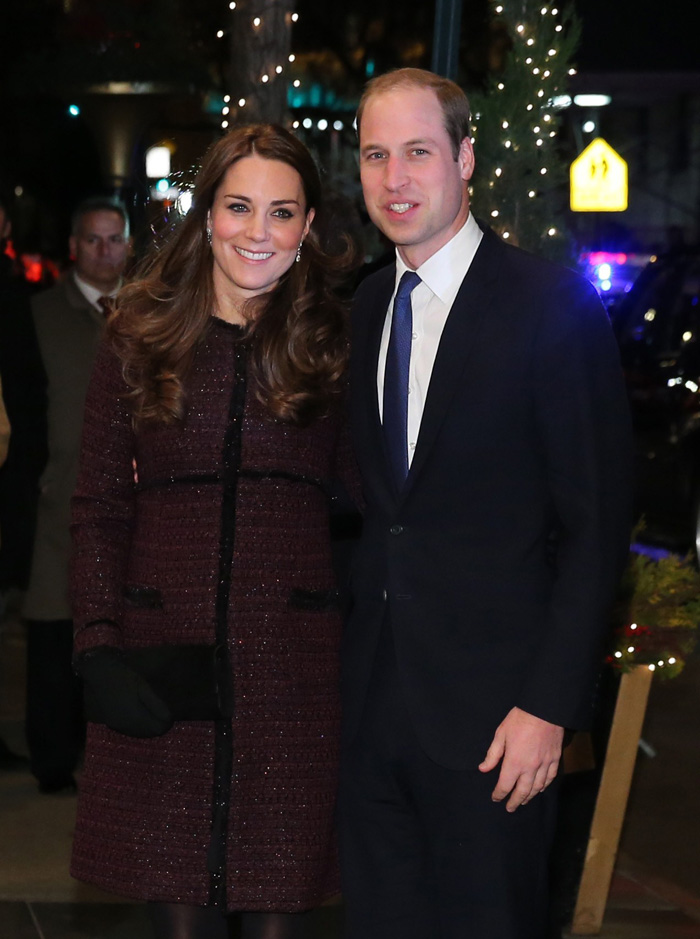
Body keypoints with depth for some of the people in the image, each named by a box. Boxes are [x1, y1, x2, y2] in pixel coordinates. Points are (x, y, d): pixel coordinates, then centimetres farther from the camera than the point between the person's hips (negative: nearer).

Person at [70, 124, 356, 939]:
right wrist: (100, 648, -6)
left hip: (293, 662, 0)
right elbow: (98, 507, 6)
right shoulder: (142, 338, 6)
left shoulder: (333, 346, 6)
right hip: (161, 661, 0)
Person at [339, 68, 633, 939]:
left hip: (490, 704, -6)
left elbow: (596, 524, -11)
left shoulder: (553, 305, -10)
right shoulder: (370, 305, 11)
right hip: (373, 694, 6)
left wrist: (550, 705, -16)